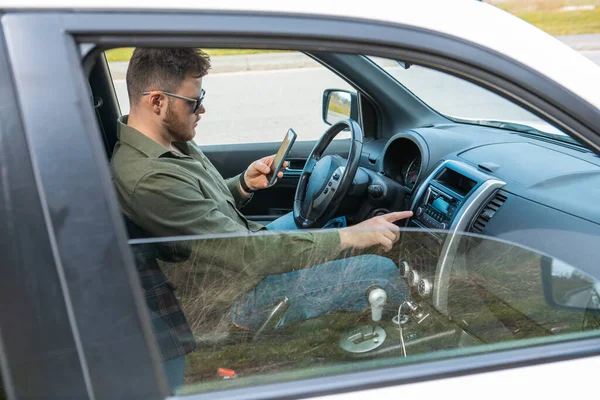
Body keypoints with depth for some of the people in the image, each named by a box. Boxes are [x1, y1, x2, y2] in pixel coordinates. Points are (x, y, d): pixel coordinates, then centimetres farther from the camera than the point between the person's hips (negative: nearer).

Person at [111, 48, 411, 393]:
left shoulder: (170, 140, 0)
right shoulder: (148, 179, -30)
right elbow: (245, 255, -31)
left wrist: (245, 183, -6)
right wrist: (349, 238, -27)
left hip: (243, 247, 10)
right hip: (238, 295, -10)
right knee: (380, 272, -12)